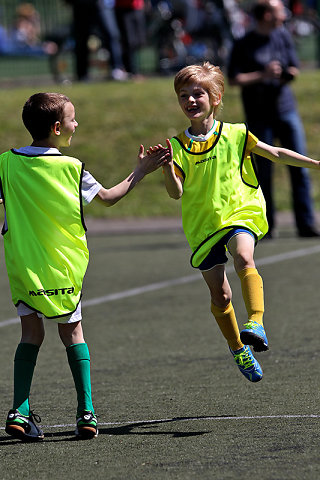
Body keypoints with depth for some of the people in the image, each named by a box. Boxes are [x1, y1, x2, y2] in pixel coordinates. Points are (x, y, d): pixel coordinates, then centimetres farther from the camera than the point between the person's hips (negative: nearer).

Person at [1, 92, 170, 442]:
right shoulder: (70, 167, -8)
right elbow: (108, 197, 3)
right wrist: (140, 172, 15)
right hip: (65, 267, -1)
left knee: (31, 334, 7)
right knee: (72, 332, 12)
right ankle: (86, 411, 7)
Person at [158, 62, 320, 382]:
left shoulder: (234, 135, 1)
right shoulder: (178, 146, 0)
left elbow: (276, 154, 12)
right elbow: (176, 193, -7)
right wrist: (167, 169, -26)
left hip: (240, 213, -1)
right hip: (202, 224, 1)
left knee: (243, 259, -33)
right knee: (220, 295, 5)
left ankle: (256, 323, -40)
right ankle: (238, 350, 25)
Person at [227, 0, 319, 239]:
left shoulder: (283, 36, 9)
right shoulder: (243, 45, -4)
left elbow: (294, 68, 14)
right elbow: (233, 79, -7)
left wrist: (289, 74, -9)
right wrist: (263, 75, -17)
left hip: (287, 110, 4)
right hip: (260, 116, -3)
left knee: (300, 169, -3)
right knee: (264, 172, 1)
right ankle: (267, 226, 12)